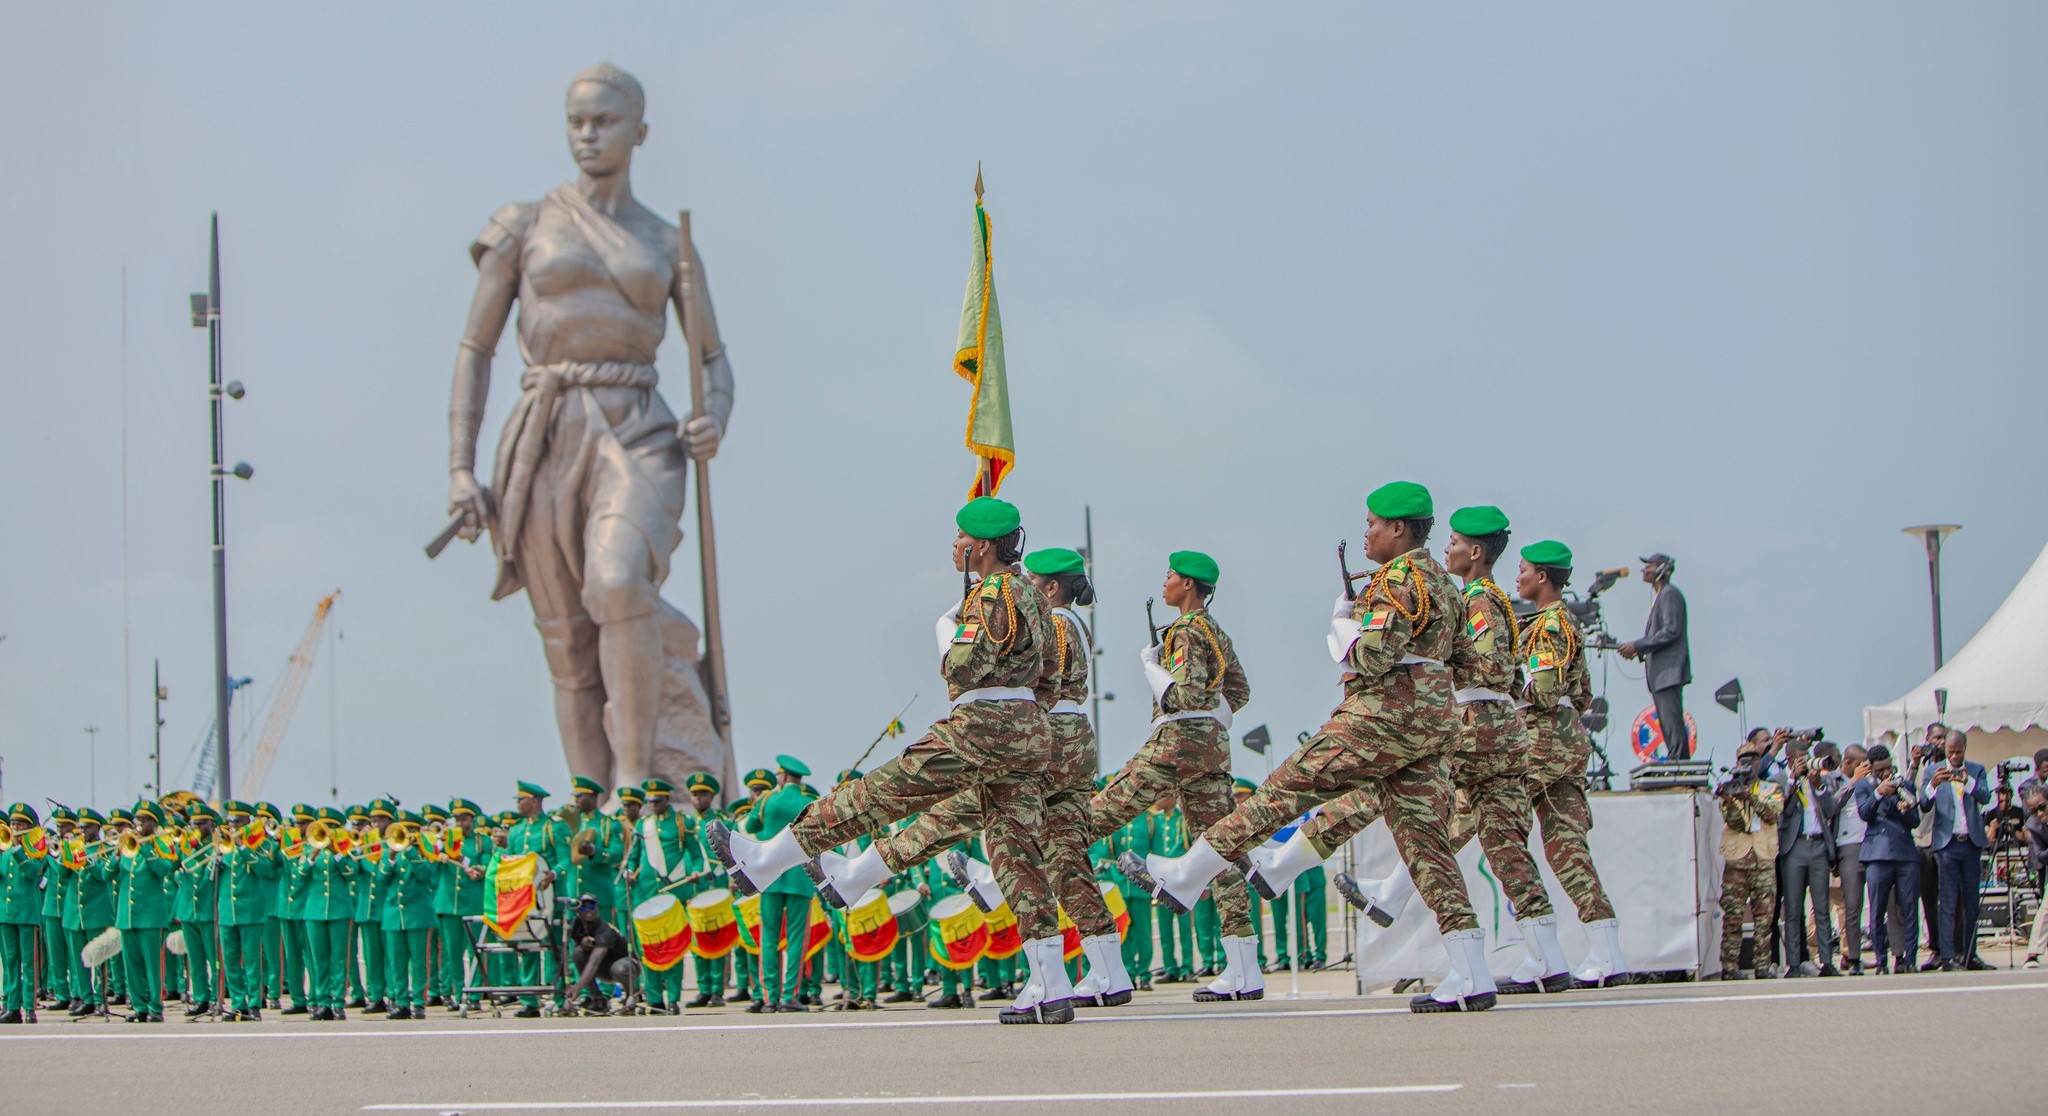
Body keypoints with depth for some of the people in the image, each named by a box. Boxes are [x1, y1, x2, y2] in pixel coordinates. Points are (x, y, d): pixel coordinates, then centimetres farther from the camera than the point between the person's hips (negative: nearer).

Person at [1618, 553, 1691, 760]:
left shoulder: (1670, 594, -8)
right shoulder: (1661, 596, 23)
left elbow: (1671, 631, -17)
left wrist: (1638, 646, -15)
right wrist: (1639, 650, 14)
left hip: (1669, 671, -11)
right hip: (1661, 673, 11)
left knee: (1672, 722, -16)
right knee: (1668, 724, 8)